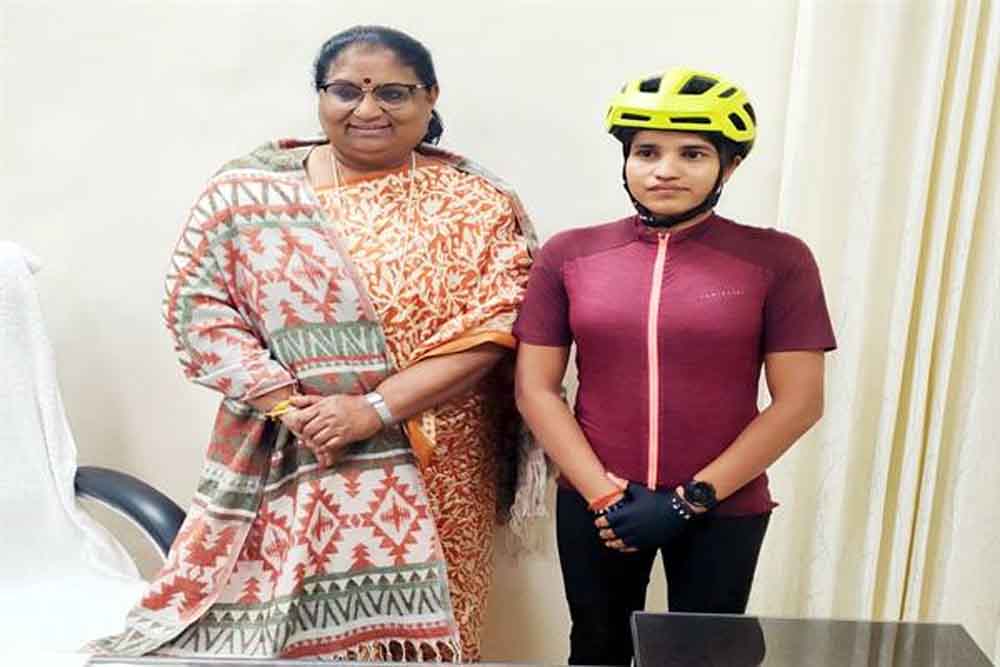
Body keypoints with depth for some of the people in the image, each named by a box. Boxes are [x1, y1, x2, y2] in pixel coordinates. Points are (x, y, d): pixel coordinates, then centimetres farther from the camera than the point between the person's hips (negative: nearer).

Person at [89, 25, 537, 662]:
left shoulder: (477, 204, 1)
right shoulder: (249, 190, 3)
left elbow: (490, 327, -8)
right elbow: (197, 303, 0)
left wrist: (375, 409, -17)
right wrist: (288, 405, -12)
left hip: (431, 474, 0)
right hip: (281, 463, 1)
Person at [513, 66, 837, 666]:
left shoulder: (777, 259, -6)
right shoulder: (569, 254, -2)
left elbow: (798, 402, -8)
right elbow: (536, 388, -2)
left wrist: (693, 499, -12)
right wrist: (604, 494, -10)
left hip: (723, 509, -1)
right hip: (594, 506, 2)